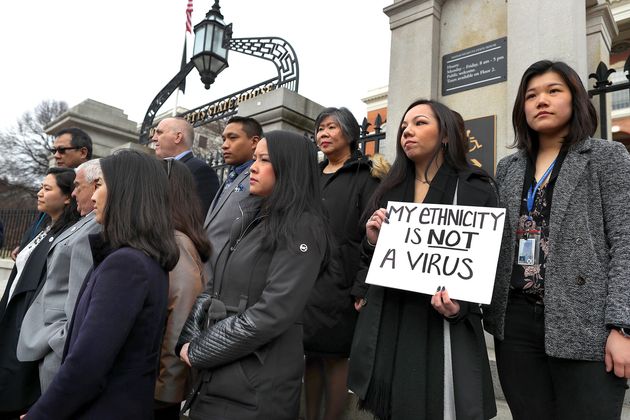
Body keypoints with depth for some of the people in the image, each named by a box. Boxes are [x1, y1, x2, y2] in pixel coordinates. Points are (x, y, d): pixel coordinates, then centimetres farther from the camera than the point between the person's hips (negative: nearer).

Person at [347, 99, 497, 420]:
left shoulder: (476, 189, -1)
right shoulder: (387, 192, 11)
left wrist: (459, 306, -21)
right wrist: (372, 242, -7)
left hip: (443, 327, -4)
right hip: (385, 326, 4)